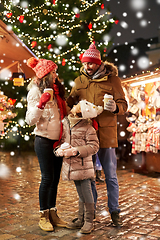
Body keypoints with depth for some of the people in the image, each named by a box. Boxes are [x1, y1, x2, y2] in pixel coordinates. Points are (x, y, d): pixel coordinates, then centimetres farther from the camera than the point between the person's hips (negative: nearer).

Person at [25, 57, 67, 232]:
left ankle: (53, 214, 20)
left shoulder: (56, 90, 13)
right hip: (44, 140, -6)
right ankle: (43, 216, 11)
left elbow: (63, 113, 19)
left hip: (58, 140, 7)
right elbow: (30, 120, -14)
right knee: (47, 178, -3)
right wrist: (40, 103, -28)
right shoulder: (36, 91, -8)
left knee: (55, 179, 10)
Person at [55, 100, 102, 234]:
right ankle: (81, 219, 29)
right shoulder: (66, 123, 5)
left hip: (83, 166, -6)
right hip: (71, 165, 6)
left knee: (86, 193, 1)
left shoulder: (87, 127, -14)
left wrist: (76, 151, -21)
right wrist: (60, 150, -6)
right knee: (80, 194, 17)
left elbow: (94, 146, -14)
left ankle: (89, 221, 16)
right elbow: (62, 139, 15)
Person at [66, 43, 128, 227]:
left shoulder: (112, 79, -1)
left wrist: (115, 108, -23)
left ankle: (114, 211, 21)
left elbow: (123, 105, -1)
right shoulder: (79, 81, 9)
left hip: (105, 133, -3)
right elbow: (69, 104, 17)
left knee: (111, 175, 5)